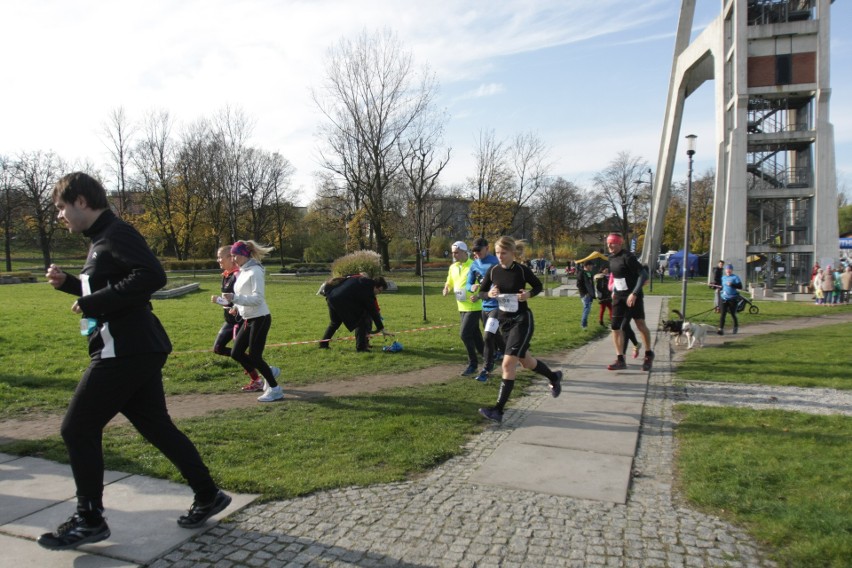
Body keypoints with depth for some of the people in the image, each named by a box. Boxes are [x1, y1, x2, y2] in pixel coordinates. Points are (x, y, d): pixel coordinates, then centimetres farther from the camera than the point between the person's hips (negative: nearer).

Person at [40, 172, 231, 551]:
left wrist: (92, 303, -22)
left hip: (125, 351, -10)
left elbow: (152, 277, -27)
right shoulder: (102, 239, 19)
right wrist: (68, 283, 15)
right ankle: (208, 495, 21)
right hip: (136, 350, 10)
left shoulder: (116, 234, -11)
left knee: (77, 429, 0)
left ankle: (89, 520, 13)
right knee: (155, 425, 14)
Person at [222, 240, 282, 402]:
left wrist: (234, 298, -28)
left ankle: (275, 390, 8)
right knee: (236, 353, 10)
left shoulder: (255, 271, -16)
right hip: (248, 319, 9)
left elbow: (257, 298, -23)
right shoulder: (242, 272, 11)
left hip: (260, 319, -9)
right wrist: (235, 306, 8)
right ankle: (269, 371, 25)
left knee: (254, 356, -6)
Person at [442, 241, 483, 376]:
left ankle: (472, 364, 2)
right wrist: (446, 289, -2)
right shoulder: (453, 267, 8)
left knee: (464, 333, -13)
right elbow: (449, 282, 20)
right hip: (462, 307, 7)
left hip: (474, 307, -7)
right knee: (474, 334, 14)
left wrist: (478, 296, -24)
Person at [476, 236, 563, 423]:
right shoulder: (493, 271, -3)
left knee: (508, 364, -13)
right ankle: (554, 377, 48)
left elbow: (539, 286, 2)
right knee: (526, 361, 20)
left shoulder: (522, 270, -13)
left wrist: (528, 294, -18)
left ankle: (498, 410, -9)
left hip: (522, 320, -6)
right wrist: (489, 294, -17)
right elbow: (481, 292, 5)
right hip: (504, 321, 6)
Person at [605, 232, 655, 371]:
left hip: (633, 296, -7)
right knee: (615, 327, 0)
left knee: (640, 325, 4)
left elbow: (643, 274, -21)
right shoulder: (612, 258, 7)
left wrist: (634, 294, -26)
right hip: (619, 297, 7)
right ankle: (620, 360, 5)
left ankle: (648, 355, 25)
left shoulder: (627, 257, -17)